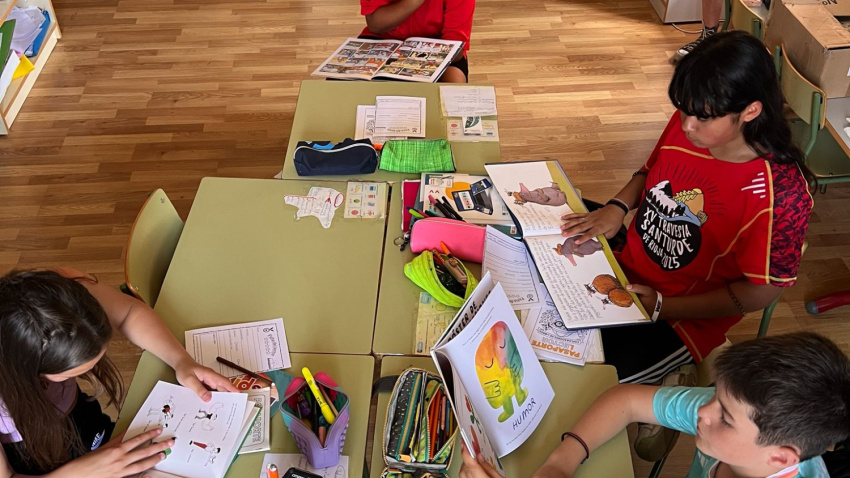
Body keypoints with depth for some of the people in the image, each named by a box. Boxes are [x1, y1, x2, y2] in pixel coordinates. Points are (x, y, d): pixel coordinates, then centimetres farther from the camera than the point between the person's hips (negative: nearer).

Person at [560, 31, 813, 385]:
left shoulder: (780, 194, -25)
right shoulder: (686, 123, -9)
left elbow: (760, 291, -16)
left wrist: (661, 307, -20)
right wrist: (617, 207, -8)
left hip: (685, 318, -6)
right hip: (625, 269, 6)